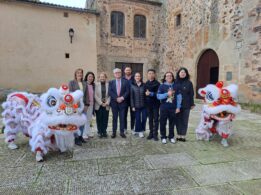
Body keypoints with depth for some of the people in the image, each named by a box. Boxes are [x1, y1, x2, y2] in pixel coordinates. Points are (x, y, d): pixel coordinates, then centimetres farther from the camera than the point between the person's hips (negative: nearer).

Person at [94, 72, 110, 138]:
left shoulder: (108, 85, 2)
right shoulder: (96, 85, 1)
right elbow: (95, 95, -4)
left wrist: (107, 103, -9)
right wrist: (101, 103, -9)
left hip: (106, 105, 1)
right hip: (98, 105, 0)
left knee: (105, 119, 5)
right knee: (99, 119, 6)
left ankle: (104, 132, 17)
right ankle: (100, 132, 18)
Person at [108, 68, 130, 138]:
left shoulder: (125, 82, 6)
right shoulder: (111, 82, 8)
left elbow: (127, 91, -2)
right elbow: (110, 92, -3)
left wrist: (122, 97, -15)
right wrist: (116, 98, -14)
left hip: (123, 102, 0)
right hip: (114, 102, 1)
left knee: (122, 118, 4)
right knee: (114, 118, 6)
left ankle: (122, 132, 13)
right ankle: (114, 132, 14)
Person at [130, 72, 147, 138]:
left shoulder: (144, 85, 3)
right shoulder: (132, 86, 1)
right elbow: (131, 96, 0)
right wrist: (132, 106, -5)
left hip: (144, 105, 1)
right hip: (136, 105, -1)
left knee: (144, 118, 3)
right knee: (138, 118, 3)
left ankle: (142, 130, 24)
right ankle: (139, 131, 20)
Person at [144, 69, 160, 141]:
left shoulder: (157, 83, -5)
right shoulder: (146, 83, 9)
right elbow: (144, 92, 12)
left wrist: (151, 94, -22)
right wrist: (146, 93, -5)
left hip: (155, 104, -4)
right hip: (148, 104, 4)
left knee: (156, 119, 2)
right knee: (150, 119, 10)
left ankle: (155, 134, 9)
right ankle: (151, 133, 20)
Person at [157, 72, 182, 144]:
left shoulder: (176, 86, 3)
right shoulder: (162, 86, -1)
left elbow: (179, 97, 2)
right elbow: (158, 96, -9)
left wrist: (178, 107, -3)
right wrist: (167, 94, -21)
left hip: (173, 108, 1)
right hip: (164, 108, -1)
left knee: (172, 123, 11)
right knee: (163, 123, 6)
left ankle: (171, 137, 27)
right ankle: (163, 137, 21)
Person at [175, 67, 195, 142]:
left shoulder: (189, 83, 2)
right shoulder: (175, 82, 4)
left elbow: (191, 94, 2)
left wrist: (192, 104, -1)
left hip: (186, 105, -1)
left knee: (184, 120, 5)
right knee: (178, 120, 7)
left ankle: (183, 135, 14)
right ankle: (179, 135, 17)